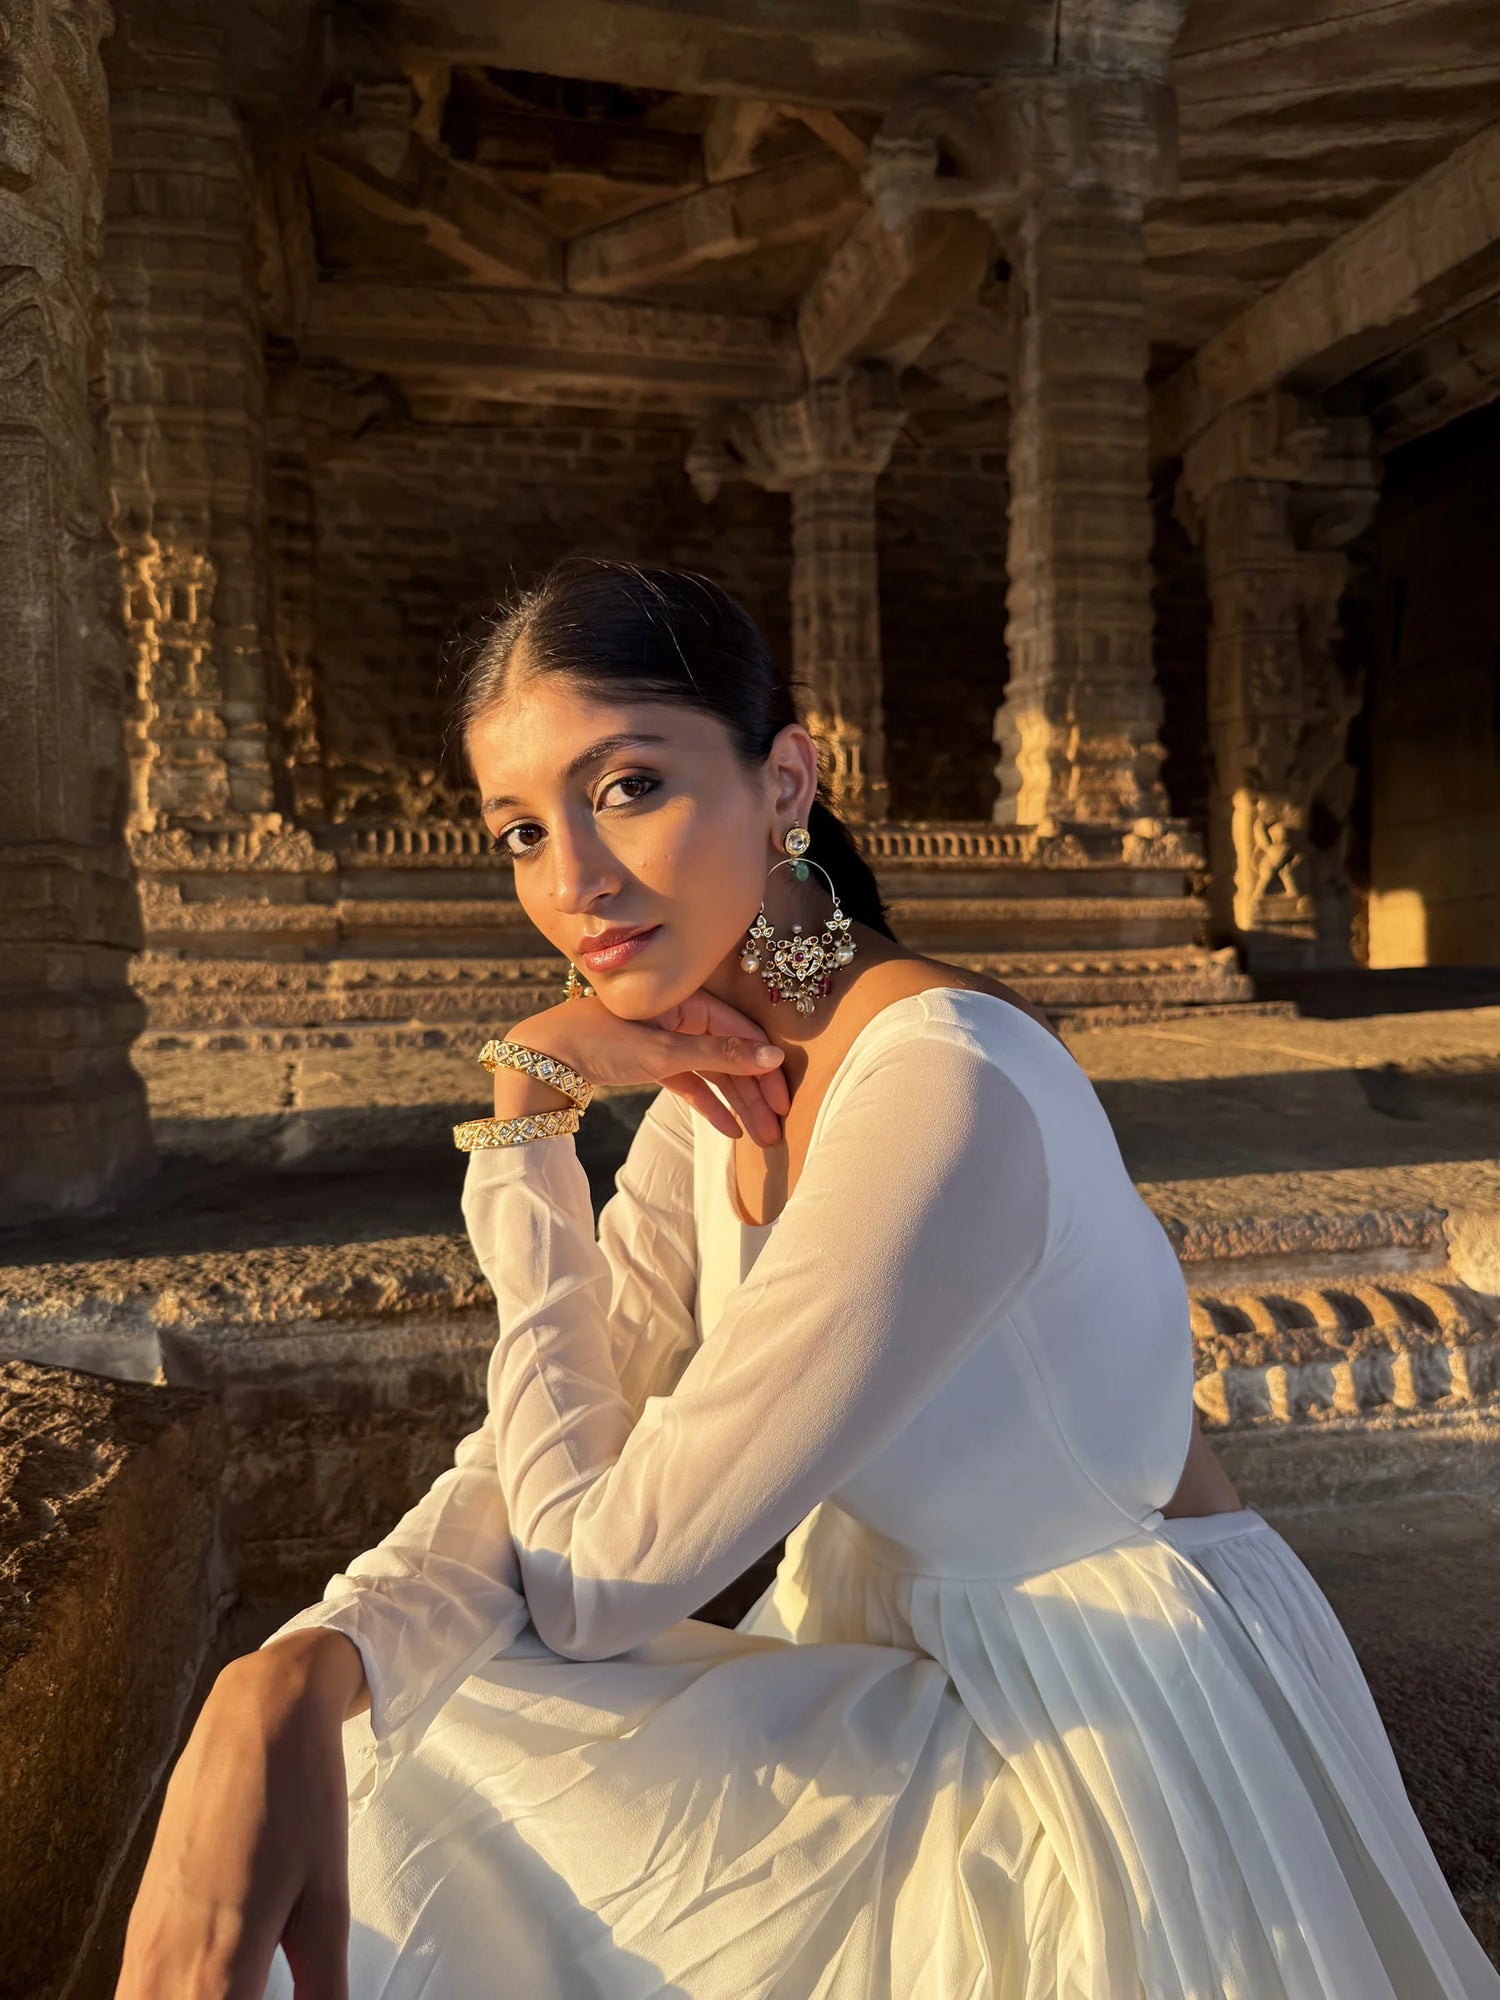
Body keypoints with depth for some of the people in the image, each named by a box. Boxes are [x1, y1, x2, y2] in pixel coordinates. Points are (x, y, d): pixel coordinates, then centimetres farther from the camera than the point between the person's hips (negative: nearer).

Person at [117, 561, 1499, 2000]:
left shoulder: (937, 1091, -29)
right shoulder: (719, 1077, -3)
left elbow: (600, 1580, -22)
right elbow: (535, 1474, -7)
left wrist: (524, 1125, -20)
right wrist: (283, 1681, -24)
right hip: (911, 1665, 6)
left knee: (438, 1760, -6)